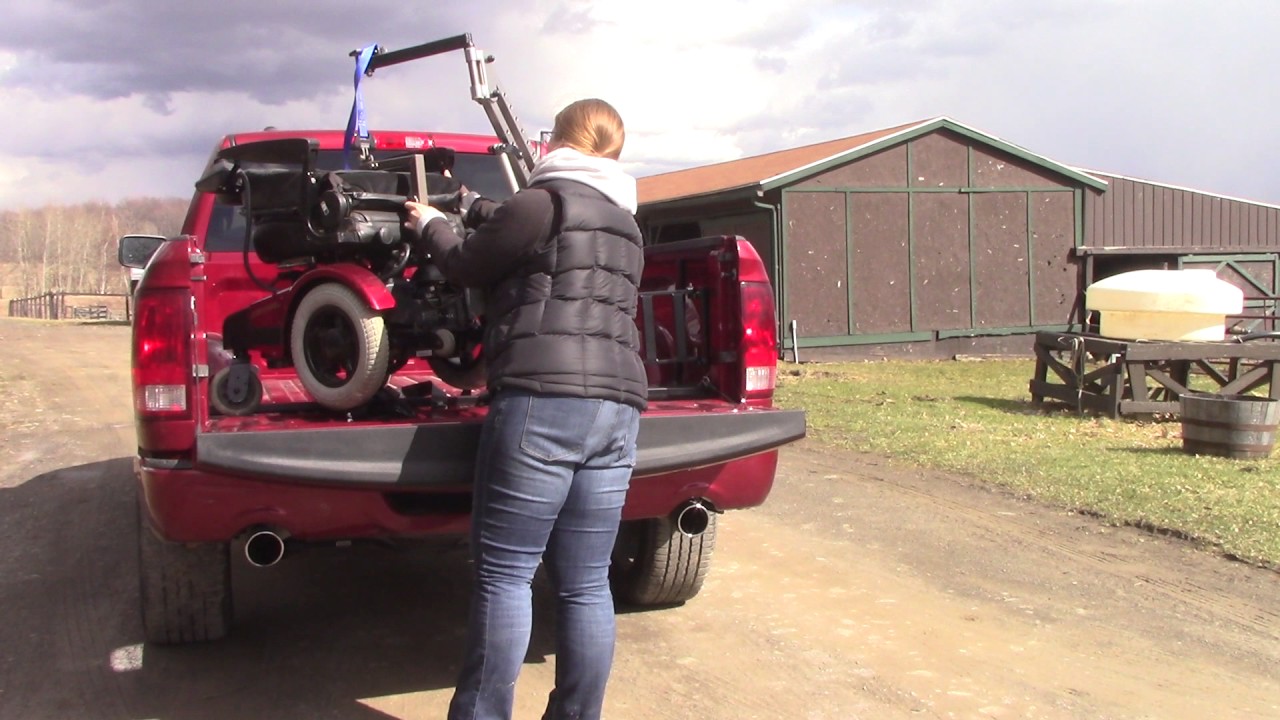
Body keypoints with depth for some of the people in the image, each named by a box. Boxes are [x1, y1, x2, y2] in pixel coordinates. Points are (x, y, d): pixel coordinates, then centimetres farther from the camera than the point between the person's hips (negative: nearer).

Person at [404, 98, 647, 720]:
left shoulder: (544, 200, -2)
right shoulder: (623, 223, 23)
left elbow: (466, 265, 7)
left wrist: (430, 225, 27)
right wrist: (483, 213, 45)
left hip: (543, 399, -8)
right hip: (617, 406, 8)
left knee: (504, 570, -2)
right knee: (584, 581, 8)